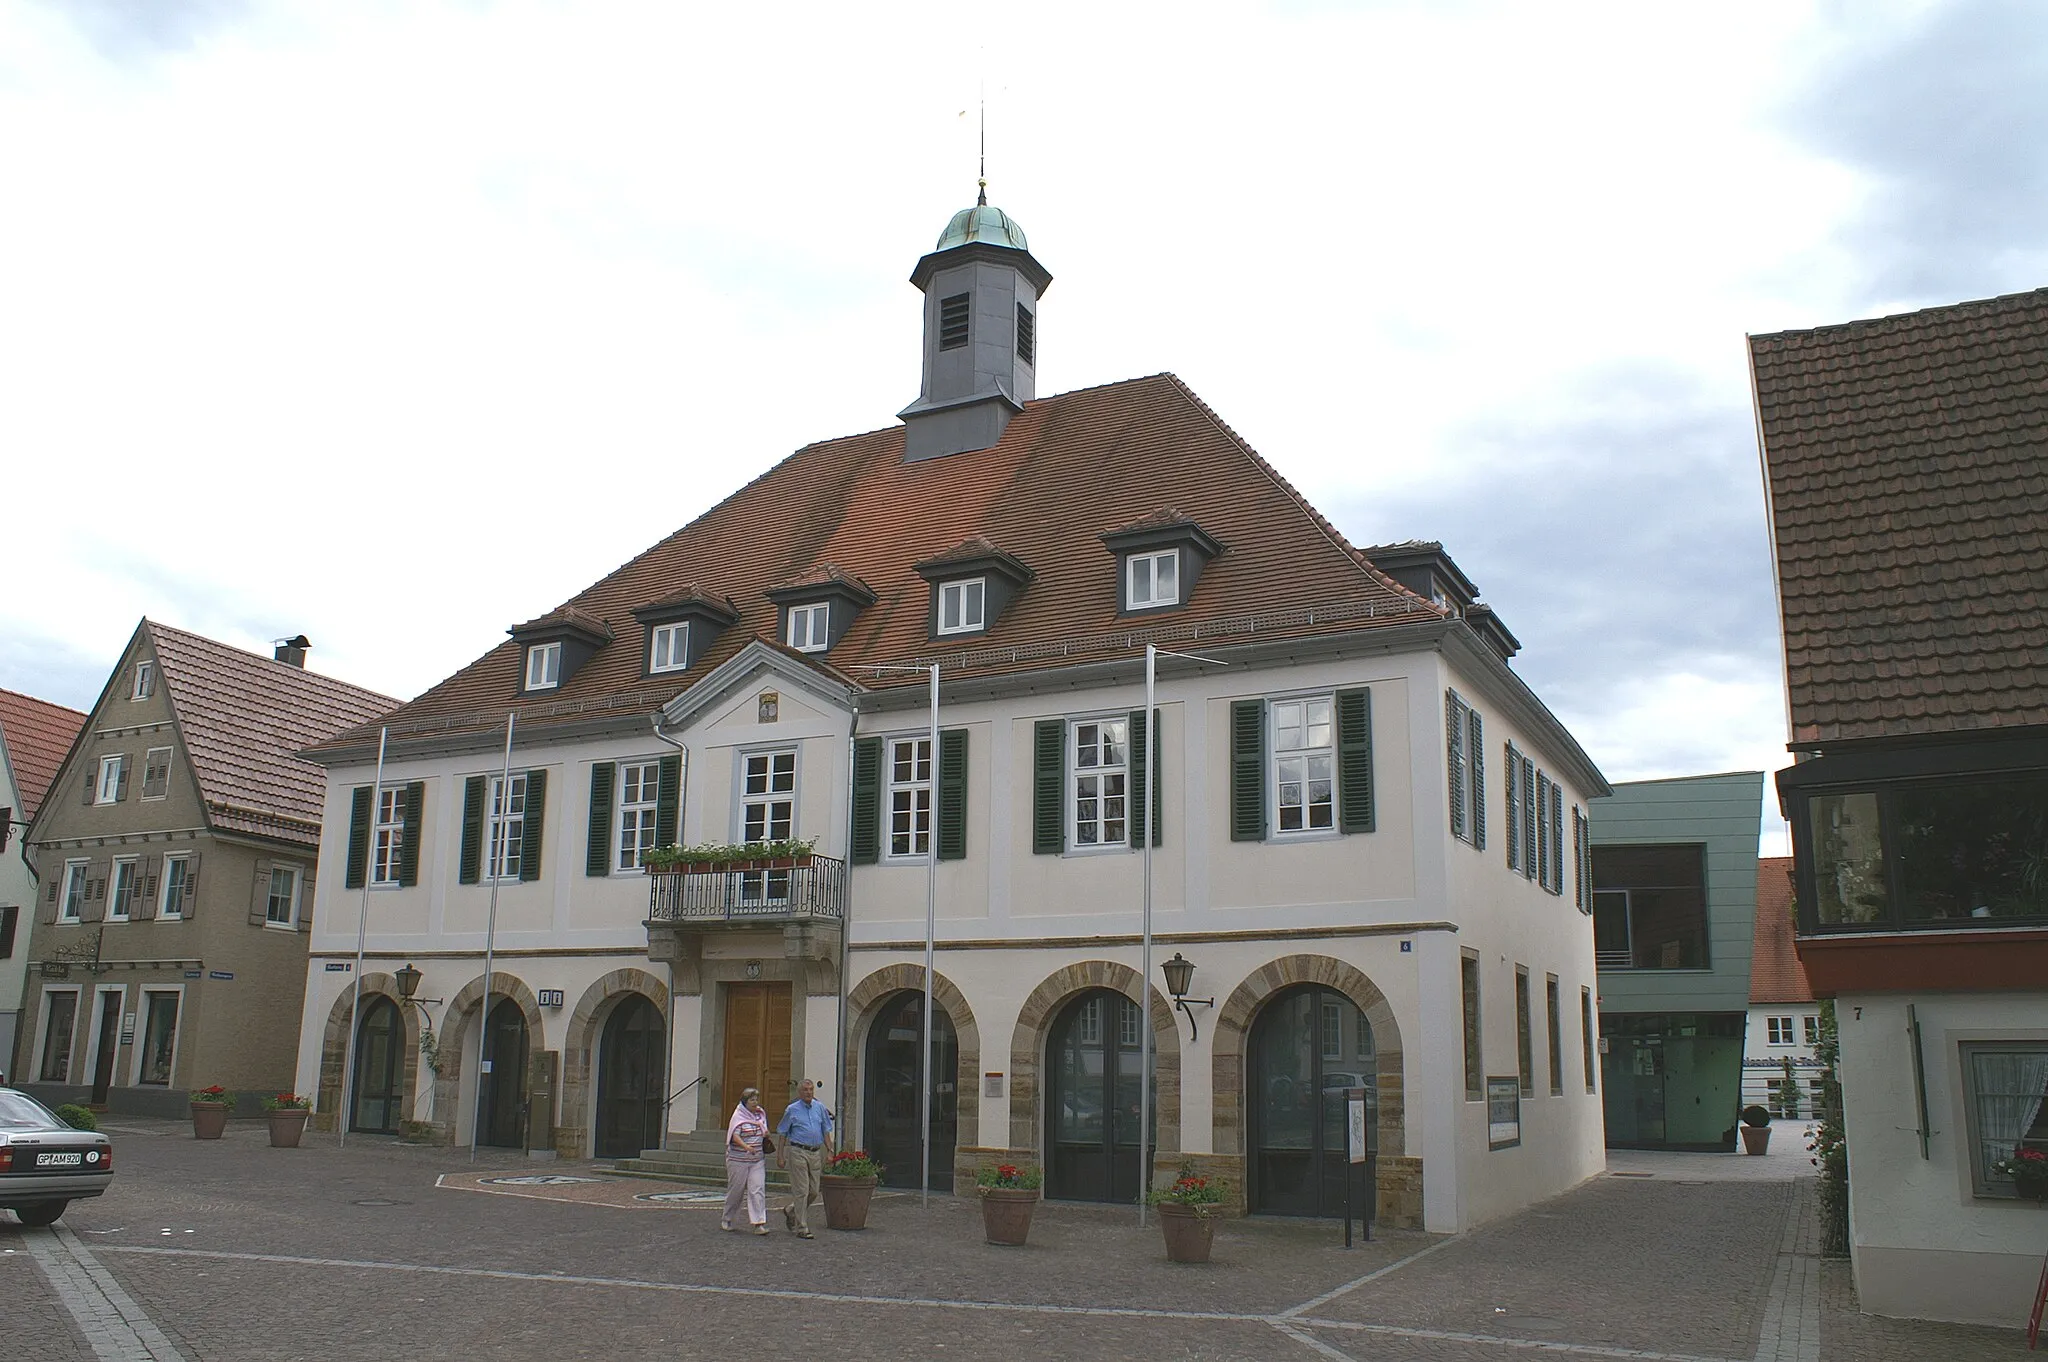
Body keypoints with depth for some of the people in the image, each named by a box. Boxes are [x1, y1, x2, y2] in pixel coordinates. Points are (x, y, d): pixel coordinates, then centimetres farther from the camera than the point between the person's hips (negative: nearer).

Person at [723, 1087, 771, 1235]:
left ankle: (759, 1223, -10)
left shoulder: (761, 1114, 12)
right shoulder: (739, 1116, -6)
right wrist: (746, 1146, -33)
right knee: (735, 1190, 6)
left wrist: (766, 1134, 2)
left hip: (757, 1160, 4)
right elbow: (735, 1136, -16)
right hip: (738, 1160, -4)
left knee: (758, 1189, -7)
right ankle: (726, 1220, 25)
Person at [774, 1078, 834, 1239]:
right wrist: (780, 1156, -1)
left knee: (814, 1192, 7)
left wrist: (830, 1151, 6)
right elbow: (783, 1134, 4)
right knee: (801, 1191, -6)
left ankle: (790, 1211, 31)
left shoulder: (820, 1108, 10)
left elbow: (826, 1131, 14)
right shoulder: (792, 1110, 0)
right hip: (798, 1152, -5)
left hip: (815, 1153, 5)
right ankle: (801, 1228, 0)